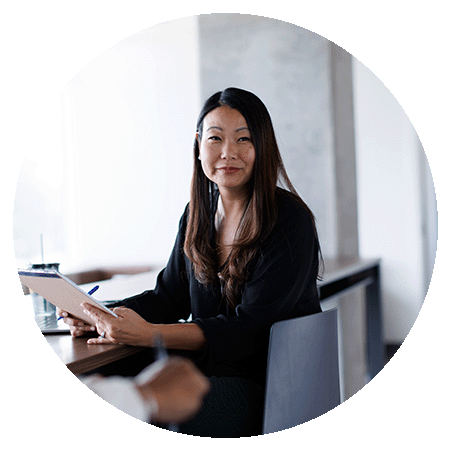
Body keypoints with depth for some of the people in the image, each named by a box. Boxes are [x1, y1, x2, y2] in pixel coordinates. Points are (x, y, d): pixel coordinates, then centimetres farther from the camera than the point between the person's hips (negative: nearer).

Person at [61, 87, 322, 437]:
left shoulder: (290, 222, -14)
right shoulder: (198, 214, 8)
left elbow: (249, 328, -19)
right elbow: (169, 297, 13)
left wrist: (147, 334, -28)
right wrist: (101, 316, -6)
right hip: (206, 373, 6)